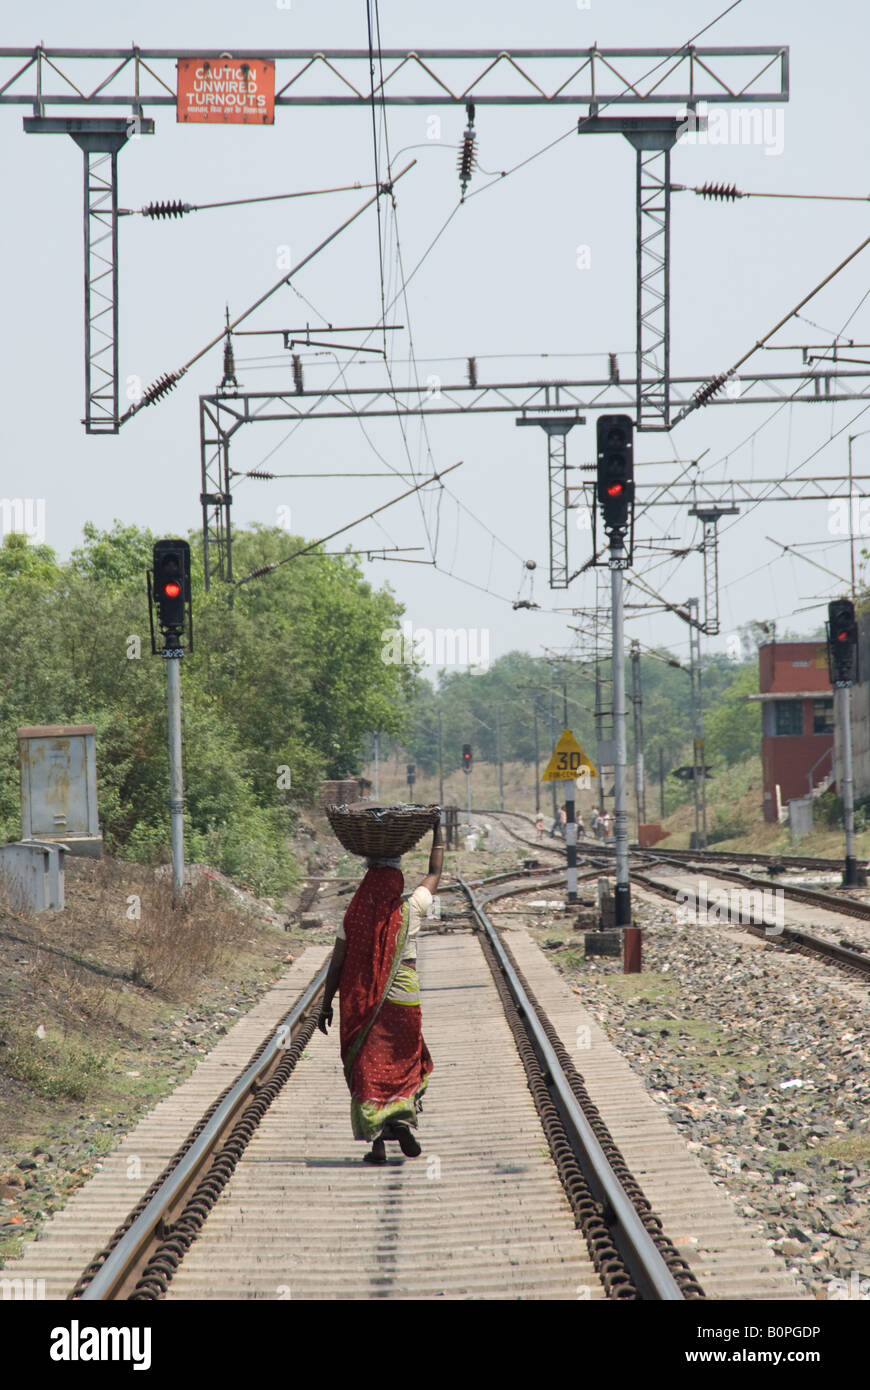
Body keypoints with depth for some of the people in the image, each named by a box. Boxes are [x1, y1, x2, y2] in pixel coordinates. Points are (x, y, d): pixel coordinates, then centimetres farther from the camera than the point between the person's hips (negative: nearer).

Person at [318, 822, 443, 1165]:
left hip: (362, 1003, 0)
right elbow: (434, 874, 9)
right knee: (407, 1064, 18)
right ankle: (402, 1121, -2)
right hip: (403, 1004, 0)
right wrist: (439, 833, 18)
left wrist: (326, 1005, 6)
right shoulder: (409, 912, -6)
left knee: (367, 1071, 6)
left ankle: (376, 1143, 2)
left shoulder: (354, 918, -5)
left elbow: (336, 965, -3)